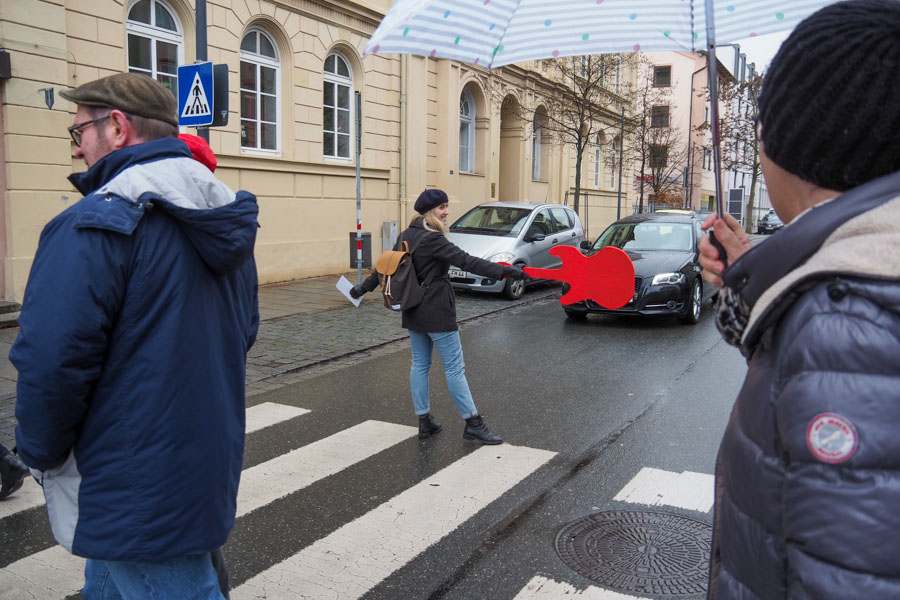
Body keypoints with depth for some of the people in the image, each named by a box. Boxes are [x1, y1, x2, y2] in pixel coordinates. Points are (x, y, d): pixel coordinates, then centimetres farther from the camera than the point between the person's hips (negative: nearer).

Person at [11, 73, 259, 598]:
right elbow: (244, 334, 14)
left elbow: (53, 360, -25)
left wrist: (41, 454, -6)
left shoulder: (95, 224, -20)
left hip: (137, 495, -8)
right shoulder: (223, 221, 7)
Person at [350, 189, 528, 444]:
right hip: (437, 313, -9)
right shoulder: (433, 239, -17)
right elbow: (466, 261, -26)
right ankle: (473, 423, 4)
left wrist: (364, 286, 33)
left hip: (413, 312, 9)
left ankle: (425, 422, 19)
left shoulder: (406, 236, 8)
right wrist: (506, 271, -30)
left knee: (419, 365, 13)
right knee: (455, 368, -3)